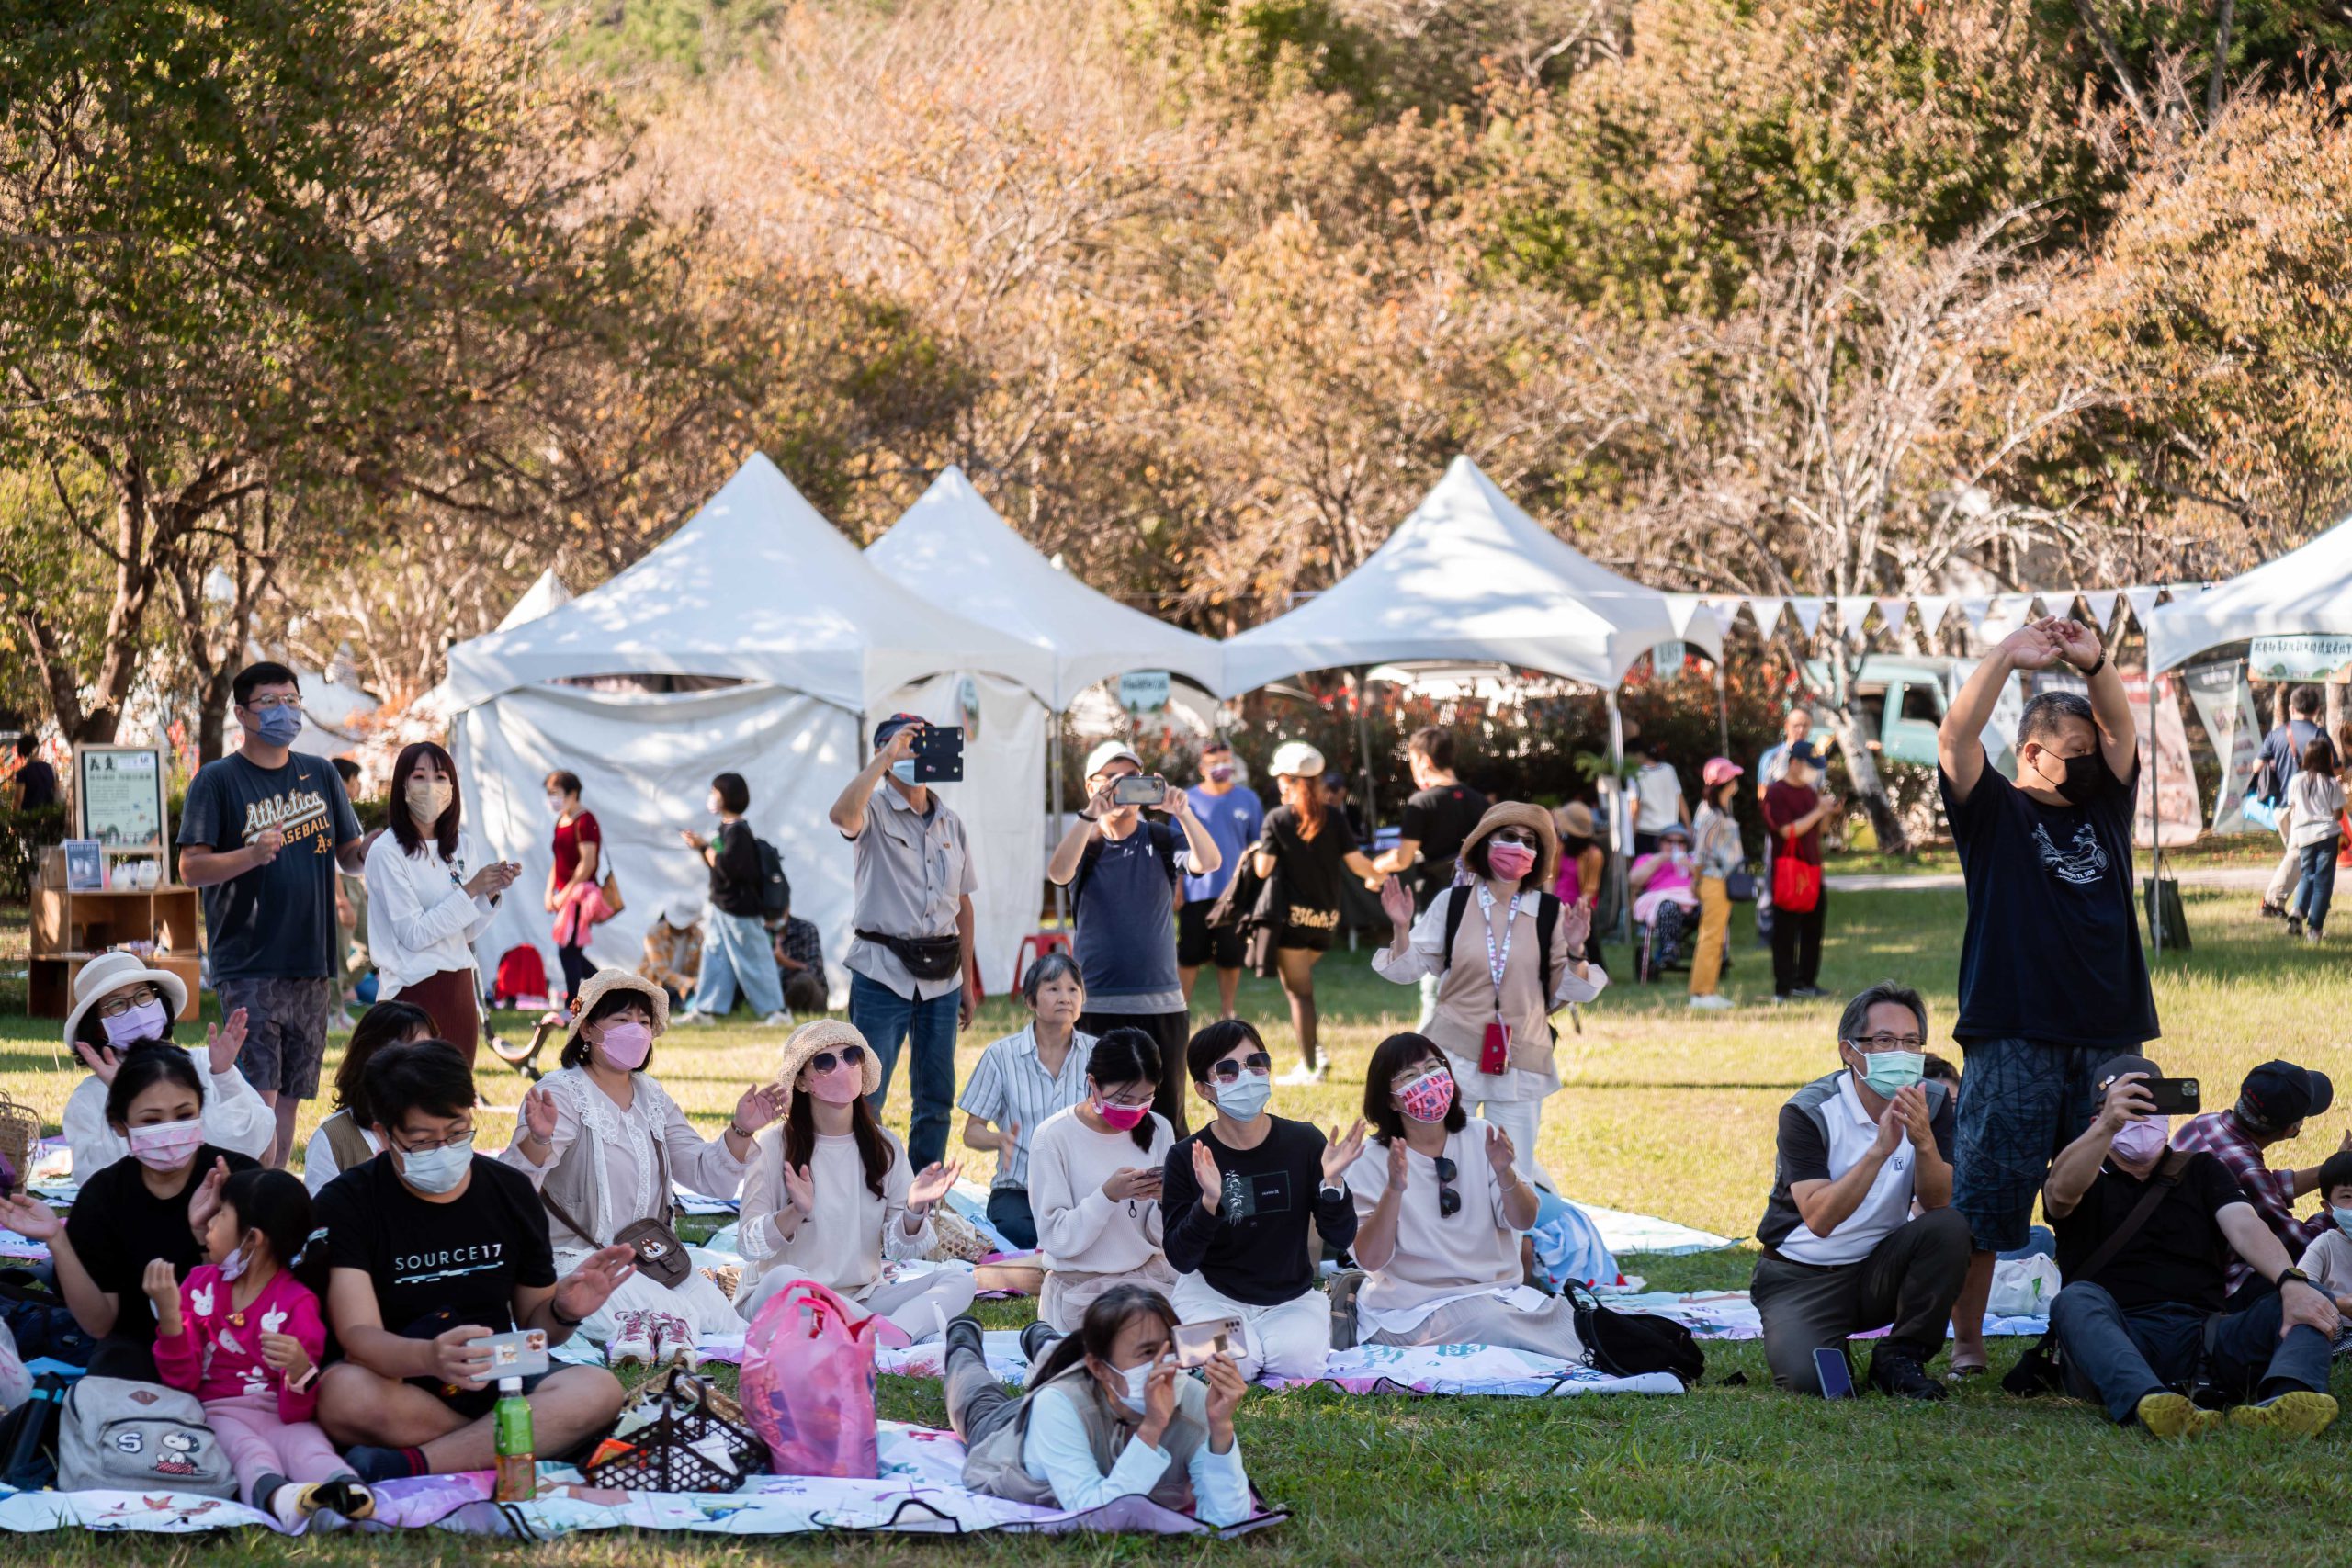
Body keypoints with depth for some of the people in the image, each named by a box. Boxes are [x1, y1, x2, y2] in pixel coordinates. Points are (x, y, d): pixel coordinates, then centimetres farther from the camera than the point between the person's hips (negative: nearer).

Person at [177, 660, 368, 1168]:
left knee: (290, 1097, 8)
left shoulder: (321, 776, 13)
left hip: (312, 963, 5)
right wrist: (253, 854, -24)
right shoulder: (217, 780, -2)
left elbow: (350, 856, 16)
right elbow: (191, 868, -8)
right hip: (248, 965, -5)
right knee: (258, 1095, -13)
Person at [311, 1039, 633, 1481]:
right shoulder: (347, 1203, -6)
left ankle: (406, 1465, -31)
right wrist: (429, 1358, -41)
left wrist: (563, 1312, -8)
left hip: (497, 1386, 4)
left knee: (599, 1390, -27)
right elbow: (357, 1334, -19)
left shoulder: (511, 1193, 8)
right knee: (344, 1394, -39)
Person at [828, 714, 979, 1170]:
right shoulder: (875, 811, -2)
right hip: (883, 971, -5)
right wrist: (886, 756, -26)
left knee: (936, 1095, 8)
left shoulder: (951, 823, 14)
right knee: (866, 1095, -7)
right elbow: (842, 815, -29)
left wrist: (968, 982, 15)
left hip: (941, 974, 5)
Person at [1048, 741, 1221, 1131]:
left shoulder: (1161, 841, 6)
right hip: (1096, 1007, -1)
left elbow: (1210, 862, -12)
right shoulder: (1084, 844, 4)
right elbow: (1058, 874, -18)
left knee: (1166, 1123, 3)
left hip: (1161, 1006, 1)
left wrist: (1183, 813, -28)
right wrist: (1090, 816, -30)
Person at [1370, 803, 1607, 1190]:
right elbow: (1407, 969, 4)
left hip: (1520, 1063, 0)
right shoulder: (1452, 904, 0)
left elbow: (1570, 991, 2)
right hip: (1454, 1056, 0)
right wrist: (1401, 929, -13)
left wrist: (1574, 950, -16)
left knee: (1515, 1174, 0)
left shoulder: (1551, 914, -1)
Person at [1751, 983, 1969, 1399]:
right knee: (1807, 1377, -28)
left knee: (1950, 1227, -25)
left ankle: (1901, 1357, -7)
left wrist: (1924, 1142, -33)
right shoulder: (1808, 1111, -16)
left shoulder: (1933, 1103, -4)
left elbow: (1937, 1204, -14)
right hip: (1802, 1277, -3)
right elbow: (1820, 1219, -28)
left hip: (1880, 1270, 4)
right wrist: (1880, 1149, -37)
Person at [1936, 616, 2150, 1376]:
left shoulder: (2104, 807, 17)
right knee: (1983, 1197, -5)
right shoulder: (1995, 812, 4)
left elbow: (2122, 729, 7)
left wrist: (2093, 663, -10)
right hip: (2015, 1039, -5)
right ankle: (1965, 1342, 2)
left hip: (2108, 1037, 5)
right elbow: (1955, 739, -10)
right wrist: (2006, 659, -18)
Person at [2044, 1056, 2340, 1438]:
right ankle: (2148, 1403, -64)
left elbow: (2245, 1228, 5)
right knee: (2076, 1302, -35)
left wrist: (2292, 1282, -17)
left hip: (2204, 1334, 3)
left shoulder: (2200, 1170, 25)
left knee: (2311, 1300, -20)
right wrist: (2107, 1126, -29)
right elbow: (2061, 1192, -10)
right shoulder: (2087, 1178, 17)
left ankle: (2285, 1398, -55)